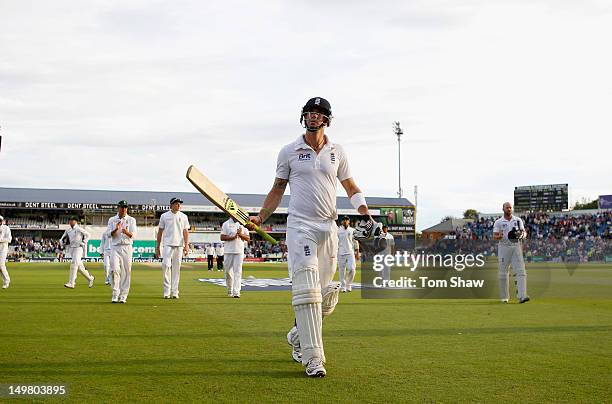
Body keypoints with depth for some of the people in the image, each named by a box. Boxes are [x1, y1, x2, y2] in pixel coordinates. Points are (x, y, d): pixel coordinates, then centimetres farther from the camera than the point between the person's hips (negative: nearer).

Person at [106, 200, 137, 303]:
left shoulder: (131, 220, 7)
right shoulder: (112, 220, 10)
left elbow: (133, 235, -4)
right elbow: (109, 234, 0)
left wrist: (127, 232, -26)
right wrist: (116, 229, -19)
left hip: (127, 248, 0)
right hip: (115, 248, 0)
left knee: (126, 272, -1)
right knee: (115, 270, -13)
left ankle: (123, 296, 5)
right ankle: (115, 294, -7)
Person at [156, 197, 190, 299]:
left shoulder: (183, 216, 8)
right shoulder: (164, 216, 6)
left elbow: (186, 231, 4)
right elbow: (160, 232, 9)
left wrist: (186, 245, -9)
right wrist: (157, 247, 6)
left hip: (179, 245, 1)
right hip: (168, 244, -1)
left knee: (176, 268, 2)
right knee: (166, 265, -13)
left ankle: (174, 291, 6)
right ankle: (166, 290, -5)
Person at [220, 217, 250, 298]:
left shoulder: (242, 224, 10)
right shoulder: (226, 224, 5)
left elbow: (248, 238, 5)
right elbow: (222, 237, -3)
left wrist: (240, 234, -13)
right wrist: (233, 237, -16)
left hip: (239, 252, 0)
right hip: (228, 251, 0)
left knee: (238, 271, -8)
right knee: (228, 271, 5)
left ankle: (236, 292, -12)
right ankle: (230, 290, 23)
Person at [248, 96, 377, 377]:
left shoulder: (337, 153, 12)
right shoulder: (289, 152, 5)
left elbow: (350, 187, 15)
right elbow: (278, 189, 12)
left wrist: (365, 212, -2)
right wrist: (260, 218, 1)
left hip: (328, 227, 4)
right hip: (300, 225, -3)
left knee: (326, 293, 5)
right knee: (306, 289, -15)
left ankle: (298, 336, 31)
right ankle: (313, 358, -16)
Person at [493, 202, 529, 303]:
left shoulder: (518, 220, 10)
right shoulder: (498, 222, 2)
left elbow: (524, 233, 10)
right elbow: (494, 237, -4)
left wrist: (522, 235, -14)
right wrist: (499, 236, -27)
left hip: (516, 247, 1)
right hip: (504, 247, -1)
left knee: (520, 270, -12)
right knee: (503, 272, 3)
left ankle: (522, 296, -21)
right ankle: (504, 297, 15)